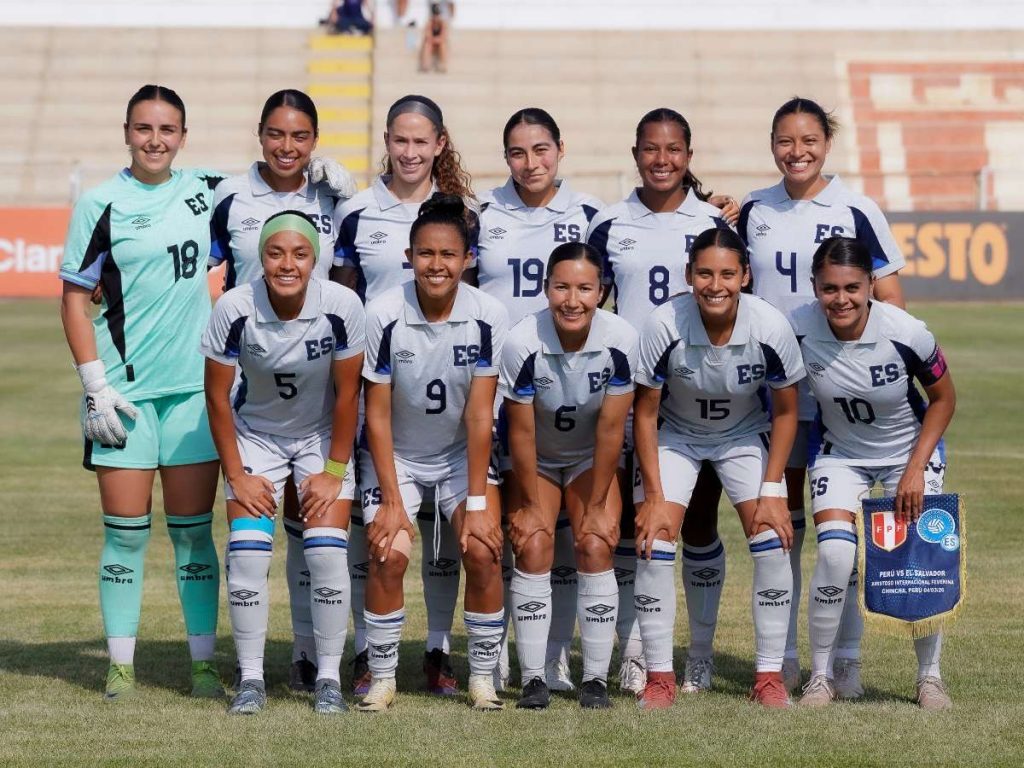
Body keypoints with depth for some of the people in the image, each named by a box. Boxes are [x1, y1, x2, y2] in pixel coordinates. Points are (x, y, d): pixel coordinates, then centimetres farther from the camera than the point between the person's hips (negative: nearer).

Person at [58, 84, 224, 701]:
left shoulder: (204, 191, 7)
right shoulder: (101, 204, -3)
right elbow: (74, 301, -2)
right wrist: (96, 387, -10)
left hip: (193, 385, 3)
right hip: (123, 391, -3)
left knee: (193, 531, 5)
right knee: (127, 533, 0)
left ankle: (205, 663, 11)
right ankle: (121, 665, 9)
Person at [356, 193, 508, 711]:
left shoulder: (488, 316, -17)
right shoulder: (383, 315, -19)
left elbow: (479, 416, -16)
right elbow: (377, 414, -13)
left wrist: (477, 502, -18)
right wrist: (391, 500, -16)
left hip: (462, 454, 1)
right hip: (394, 455, -1)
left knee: (483, 552, -16)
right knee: (389, 555, -18)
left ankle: (483, 676, 1)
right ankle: (381, 676, -1)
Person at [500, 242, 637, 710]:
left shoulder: (620, 340, -26)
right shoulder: (523, 342, -28)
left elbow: (610, 429, -18)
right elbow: (521, 431, -19)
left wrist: (597, 505, -14)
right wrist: (530, 505, -13)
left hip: (592, 458, 1)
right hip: (536, 460, -1)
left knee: (597, 546, -14)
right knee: (533, 546, -15)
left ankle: (596, 679, -6)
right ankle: (533, 679, -9)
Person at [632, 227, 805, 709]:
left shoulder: (771, 327, -26)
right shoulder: (664, 325, -29)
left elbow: (785, 411, -9)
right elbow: (645, 413, -15)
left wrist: (772, 492, -13)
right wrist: (654, 497, -17)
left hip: (746, 436, 1)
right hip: (675, 436, -1)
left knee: (773, 544, -12)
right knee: (653, 545, -15)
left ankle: (769, 676, 1)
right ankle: (659, 677, -2)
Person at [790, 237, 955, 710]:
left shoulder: (906, 333, -27)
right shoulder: (798, 330, -25)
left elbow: (943, 399, -9)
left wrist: (915, 469, -14)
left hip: (910, 453, 0)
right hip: (841, 453, 0)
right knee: (835, 553, -19)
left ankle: (929, 676, 14)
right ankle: (821, 675, -2)